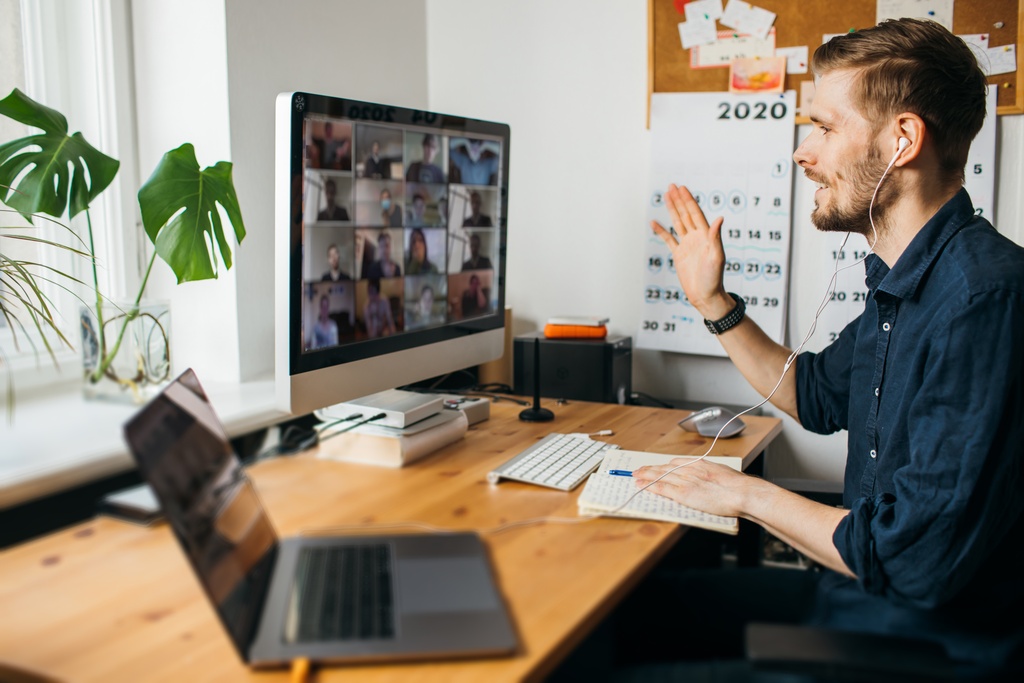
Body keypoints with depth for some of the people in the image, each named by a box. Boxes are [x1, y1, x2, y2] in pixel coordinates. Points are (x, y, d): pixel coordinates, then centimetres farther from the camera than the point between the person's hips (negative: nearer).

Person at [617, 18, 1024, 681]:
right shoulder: (902, 285, 5)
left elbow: (915, 559, -30)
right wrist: (713, 303, 13)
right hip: (864, 597, 9)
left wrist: (750, 494, -15)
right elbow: (817, 395, 22)